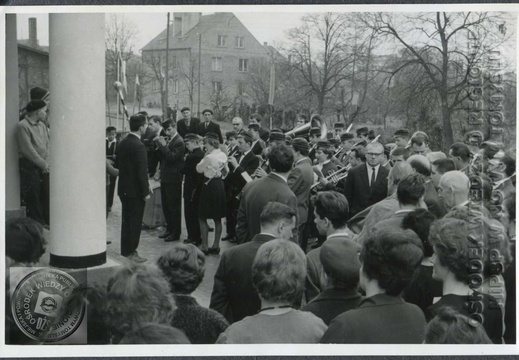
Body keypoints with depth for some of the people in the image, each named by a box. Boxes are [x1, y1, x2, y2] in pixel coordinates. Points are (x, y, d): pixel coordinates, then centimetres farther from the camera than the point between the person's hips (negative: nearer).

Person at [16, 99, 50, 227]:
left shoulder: (42, 125, 13)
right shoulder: (22, 126, -11)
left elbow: (48, 145, 11)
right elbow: (28, 150, -16)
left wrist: (46, 162, -4)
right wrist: (42, 164, -14)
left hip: (43, 166, 7)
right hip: (29, 165, -7)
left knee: (46, 194, 7)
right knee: (33, 196, -2)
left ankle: (46, 221, 16)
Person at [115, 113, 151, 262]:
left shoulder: (122, 143, 6)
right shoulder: (138, 146, -20)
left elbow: (117, 164, 15)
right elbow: (142, 171, -21)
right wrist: (146, 192, -15)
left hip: (124, 188, 8)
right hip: (135, 190, -8)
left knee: (127, 221, 16)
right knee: (135, 222, 2)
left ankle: (125, 251, 25)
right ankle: (130, 253, 8)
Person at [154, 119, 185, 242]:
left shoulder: (179, 142, -13)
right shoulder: (168, 140, 13)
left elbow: (172, 157, -23)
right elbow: (162, 156, 12)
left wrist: (163, 145, -20)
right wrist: (158, 145, -1)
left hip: (173, 179, -9)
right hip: (165, 177, 9)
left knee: (174, 206, -1)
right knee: (166, 205, 15)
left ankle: (176, 233, 7)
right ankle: (169, 229, 26)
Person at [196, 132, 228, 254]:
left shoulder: (209, 157, -19)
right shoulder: (223, 155, 4)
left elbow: (199, 169, -9)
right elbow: (226, 172, 13)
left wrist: (204, 156, -5)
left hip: (209, 185, -8)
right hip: (220, 186, 8)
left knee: (202, 218, 2)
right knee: (217, 218, 12)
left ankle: (205, 247, 1)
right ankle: (216, 245, 18)